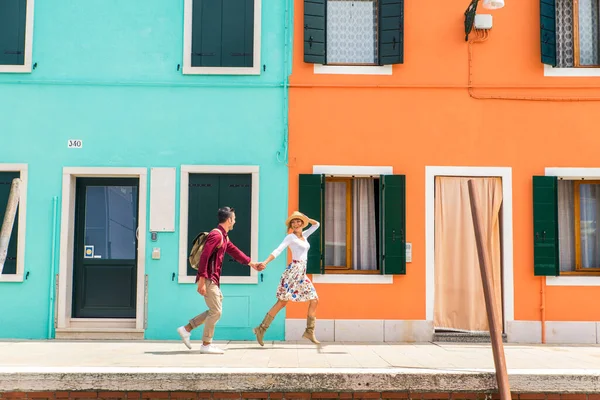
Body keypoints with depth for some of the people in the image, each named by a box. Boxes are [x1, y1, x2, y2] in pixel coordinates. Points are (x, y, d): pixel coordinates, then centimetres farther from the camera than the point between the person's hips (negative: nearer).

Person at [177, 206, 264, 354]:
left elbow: (234, 252, 26)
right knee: (216, 311, -4)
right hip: (208, 279, -10)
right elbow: (204, 257, -23)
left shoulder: (224, 237, 15)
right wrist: (202, 280, -26)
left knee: (215, 310, 16)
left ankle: (186, 329, 19)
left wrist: (252, 263, 29)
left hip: (214, 279, 10)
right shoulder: (216, 235, -17)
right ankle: (206, 345, 6)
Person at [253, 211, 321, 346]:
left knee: (314, 300, 4)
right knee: (282, 302, -12)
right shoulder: (290, 237, -3)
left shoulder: (304, 235, 17)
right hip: (293, 271, -8)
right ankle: (261, 329, -9)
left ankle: (309, 331, 10)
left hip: (302, 273, 8)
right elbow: (278, 250, -13)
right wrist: (265, 262, -25)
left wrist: (306, 219, 14)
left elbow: (316, 225, 30)